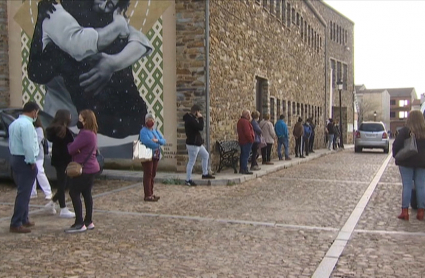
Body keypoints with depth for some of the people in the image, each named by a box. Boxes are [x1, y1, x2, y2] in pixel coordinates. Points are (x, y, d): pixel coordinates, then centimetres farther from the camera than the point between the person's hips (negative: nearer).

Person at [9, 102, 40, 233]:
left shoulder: (14, 123, 13)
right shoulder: (27, 124, -17)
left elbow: (12, 143, 15)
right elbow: (28, 146, -23)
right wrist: (32, 162, -14)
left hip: (15, 158, 10)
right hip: (25, 161, -10)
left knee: (23, 192, 17)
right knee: (23, 193, -6)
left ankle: (23, 219, 25)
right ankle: (16, 224, -5)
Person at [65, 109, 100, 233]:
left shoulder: (85, 134, -20)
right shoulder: (92, 133, 15)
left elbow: (71, 149, -22)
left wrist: (68, 145, 1)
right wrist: (72, 146, -10)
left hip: (85, 169, -10)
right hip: (91, 167, 10)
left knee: (74, 193, -4)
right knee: (86, 193, 14)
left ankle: (79, 224, -4)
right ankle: (88, 222, 20)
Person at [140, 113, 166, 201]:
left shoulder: (156, 131, 16)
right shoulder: (143, 131, -7)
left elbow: (163, 141, 6)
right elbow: (147, 141, -24)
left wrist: (157, 140, -16)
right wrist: (157, 145, -11)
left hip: (155, 156, 8)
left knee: (152, 175, 12)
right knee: (148, 175, -6)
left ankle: (151, 193, 20)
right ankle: (147, 196, -4)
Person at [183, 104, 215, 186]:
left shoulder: (190, 118, 12)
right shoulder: (190, 120, -22)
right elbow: (200, 127, -26)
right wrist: (200, 118, -16)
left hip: (197, 143, 11)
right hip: (192, 144, -11)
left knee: (206, 155, 19)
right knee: (191, 162, -3)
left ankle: (205, 173, 28)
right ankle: (188, 180, 6)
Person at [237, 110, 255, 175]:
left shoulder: (240, 121, 15)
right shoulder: (245, 122, -18)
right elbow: (247, 132, -24)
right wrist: (251, 139, -15)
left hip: (241, 141, 10)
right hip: (247, 141, -10)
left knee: (242, 155, 14)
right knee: (246, 155, -9)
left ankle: (241, 169, 20)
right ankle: (245, 170, -9)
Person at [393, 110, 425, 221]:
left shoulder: (405, 130, -7)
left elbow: (396, 144, -11)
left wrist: (396, 155, 2)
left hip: (406, 162, -3)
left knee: (407, 186, -1)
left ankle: (405, 211, -2)